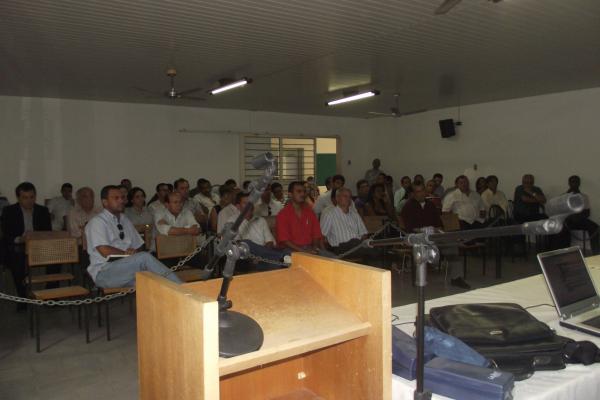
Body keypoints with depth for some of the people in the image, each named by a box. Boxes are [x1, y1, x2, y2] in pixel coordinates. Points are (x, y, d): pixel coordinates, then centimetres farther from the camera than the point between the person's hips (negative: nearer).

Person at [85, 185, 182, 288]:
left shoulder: (125, 220, 20)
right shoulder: (97, 222, -2)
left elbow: (139, 246, 21)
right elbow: (105, 251, -14)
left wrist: (134, 253, -2)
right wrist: (126, 253, -3)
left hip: (128, 268, 6)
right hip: (104, 273, -6)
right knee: (145, 257, -29)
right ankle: (180, 287, -28)